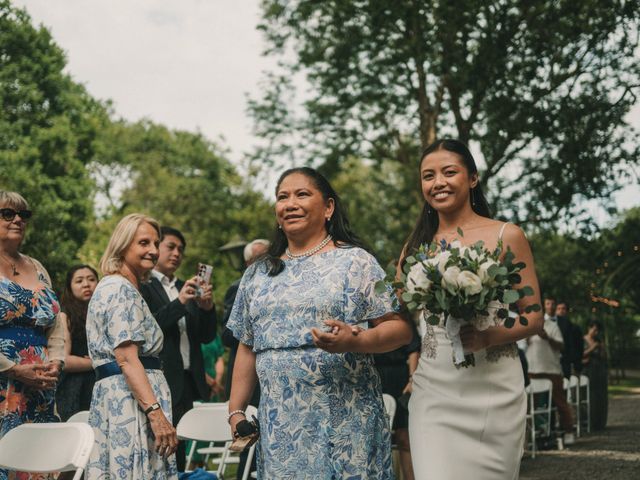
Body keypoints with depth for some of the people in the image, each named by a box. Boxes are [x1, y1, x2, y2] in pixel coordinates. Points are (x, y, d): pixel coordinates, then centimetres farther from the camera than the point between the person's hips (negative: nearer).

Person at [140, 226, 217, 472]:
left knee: (179, 450, 10)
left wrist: (207, 307, -4)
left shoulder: (186, 288, 17)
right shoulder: (142, 285, -3)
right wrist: (179, 302, -22)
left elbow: (207, 336, 14)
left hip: (188, 381, 7)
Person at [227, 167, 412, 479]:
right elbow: (248, 347, 16)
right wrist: (236, 411, 9)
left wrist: (353, 341, -24)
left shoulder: (355, 261, -1)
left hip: (344, 420, -3)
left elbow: (400, 328, -7)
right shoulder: (258, 274, 13)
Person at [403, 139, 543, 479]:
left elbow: (534, 317, 0)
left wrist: (490, 336, -17)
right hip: (434, 390, 2)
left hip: (494, 388, -2)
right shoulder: (417, 244, 10)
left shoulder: (506, 236, 1)